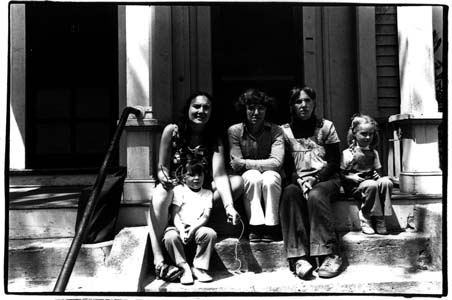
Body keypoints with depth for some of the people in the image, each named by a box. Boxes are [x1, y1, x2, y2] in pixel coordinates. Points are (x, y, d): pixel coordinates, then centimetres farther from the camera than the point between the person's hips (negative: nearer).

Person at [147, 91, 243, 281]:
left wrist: (229, 206, -33)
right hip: (175, 188, -2)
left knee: (238, 181, -20)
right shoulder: (172, 131, -5)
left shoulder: (215, 140, -4)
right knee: (160, 194, -37)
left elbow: (219, 175, -17)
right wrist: (164, 178, -30)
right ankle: (159, 260, -44)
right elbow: (162, 168, -4)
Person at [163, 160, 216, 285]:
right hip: (179, 227, -1)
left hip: (197, 228, 2)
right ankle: (184, 268, -19)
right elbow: (174, 213, -1)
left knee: (211, 233, -29)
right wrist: (181, 230, -19)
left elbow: (205, 216, 3)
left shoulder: (208, 193, 15)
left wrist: (192, 228, -16)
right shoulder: (179, 190, 9)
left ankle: (199, 268, -15)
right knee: (170, 236, -34)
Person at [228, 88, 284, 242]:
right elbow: (236, 165, -12)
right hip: (246, 179, 0)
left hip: (271, 179, 0)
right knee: (253, 176, -33)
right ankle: (256, 227, -29)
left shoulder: (275, 130, -6)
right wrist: (262, 165, -22)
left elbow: (276, 162, -18)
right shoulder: (234, 131, -6)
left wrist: (245, 163, -19)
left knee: (270, 176, -33)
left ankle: (271, 227, -24)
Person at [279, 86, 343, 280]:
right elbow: (286, 166, 5)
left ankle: (330, 255, -28)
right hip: (297, 181, 1)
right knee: (289, 194, -33)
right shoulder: (285, 131, 8)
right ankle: (299, 258, -37)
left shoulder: (326, 126, 7)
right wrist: (299, 181, -15)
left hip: (325, 178, -1)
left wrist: (315, 179, -14)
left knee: (316, 196, -34)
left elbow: (334, 161, 1)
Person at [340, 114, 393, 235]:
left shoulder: (374, 153, 14)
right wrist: (351, 177, -20)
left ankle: (380, 219, -19)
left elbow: (378, 170, 19)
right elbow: (340, 175, -3)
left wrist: (377, 175, -3)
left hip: (371, 181, 5)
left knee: (386, 182, -27)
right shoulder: (347, 153, -3)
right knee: (372, 185, -36)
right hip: (354, 186, -5)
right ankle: (365, 218, -18)